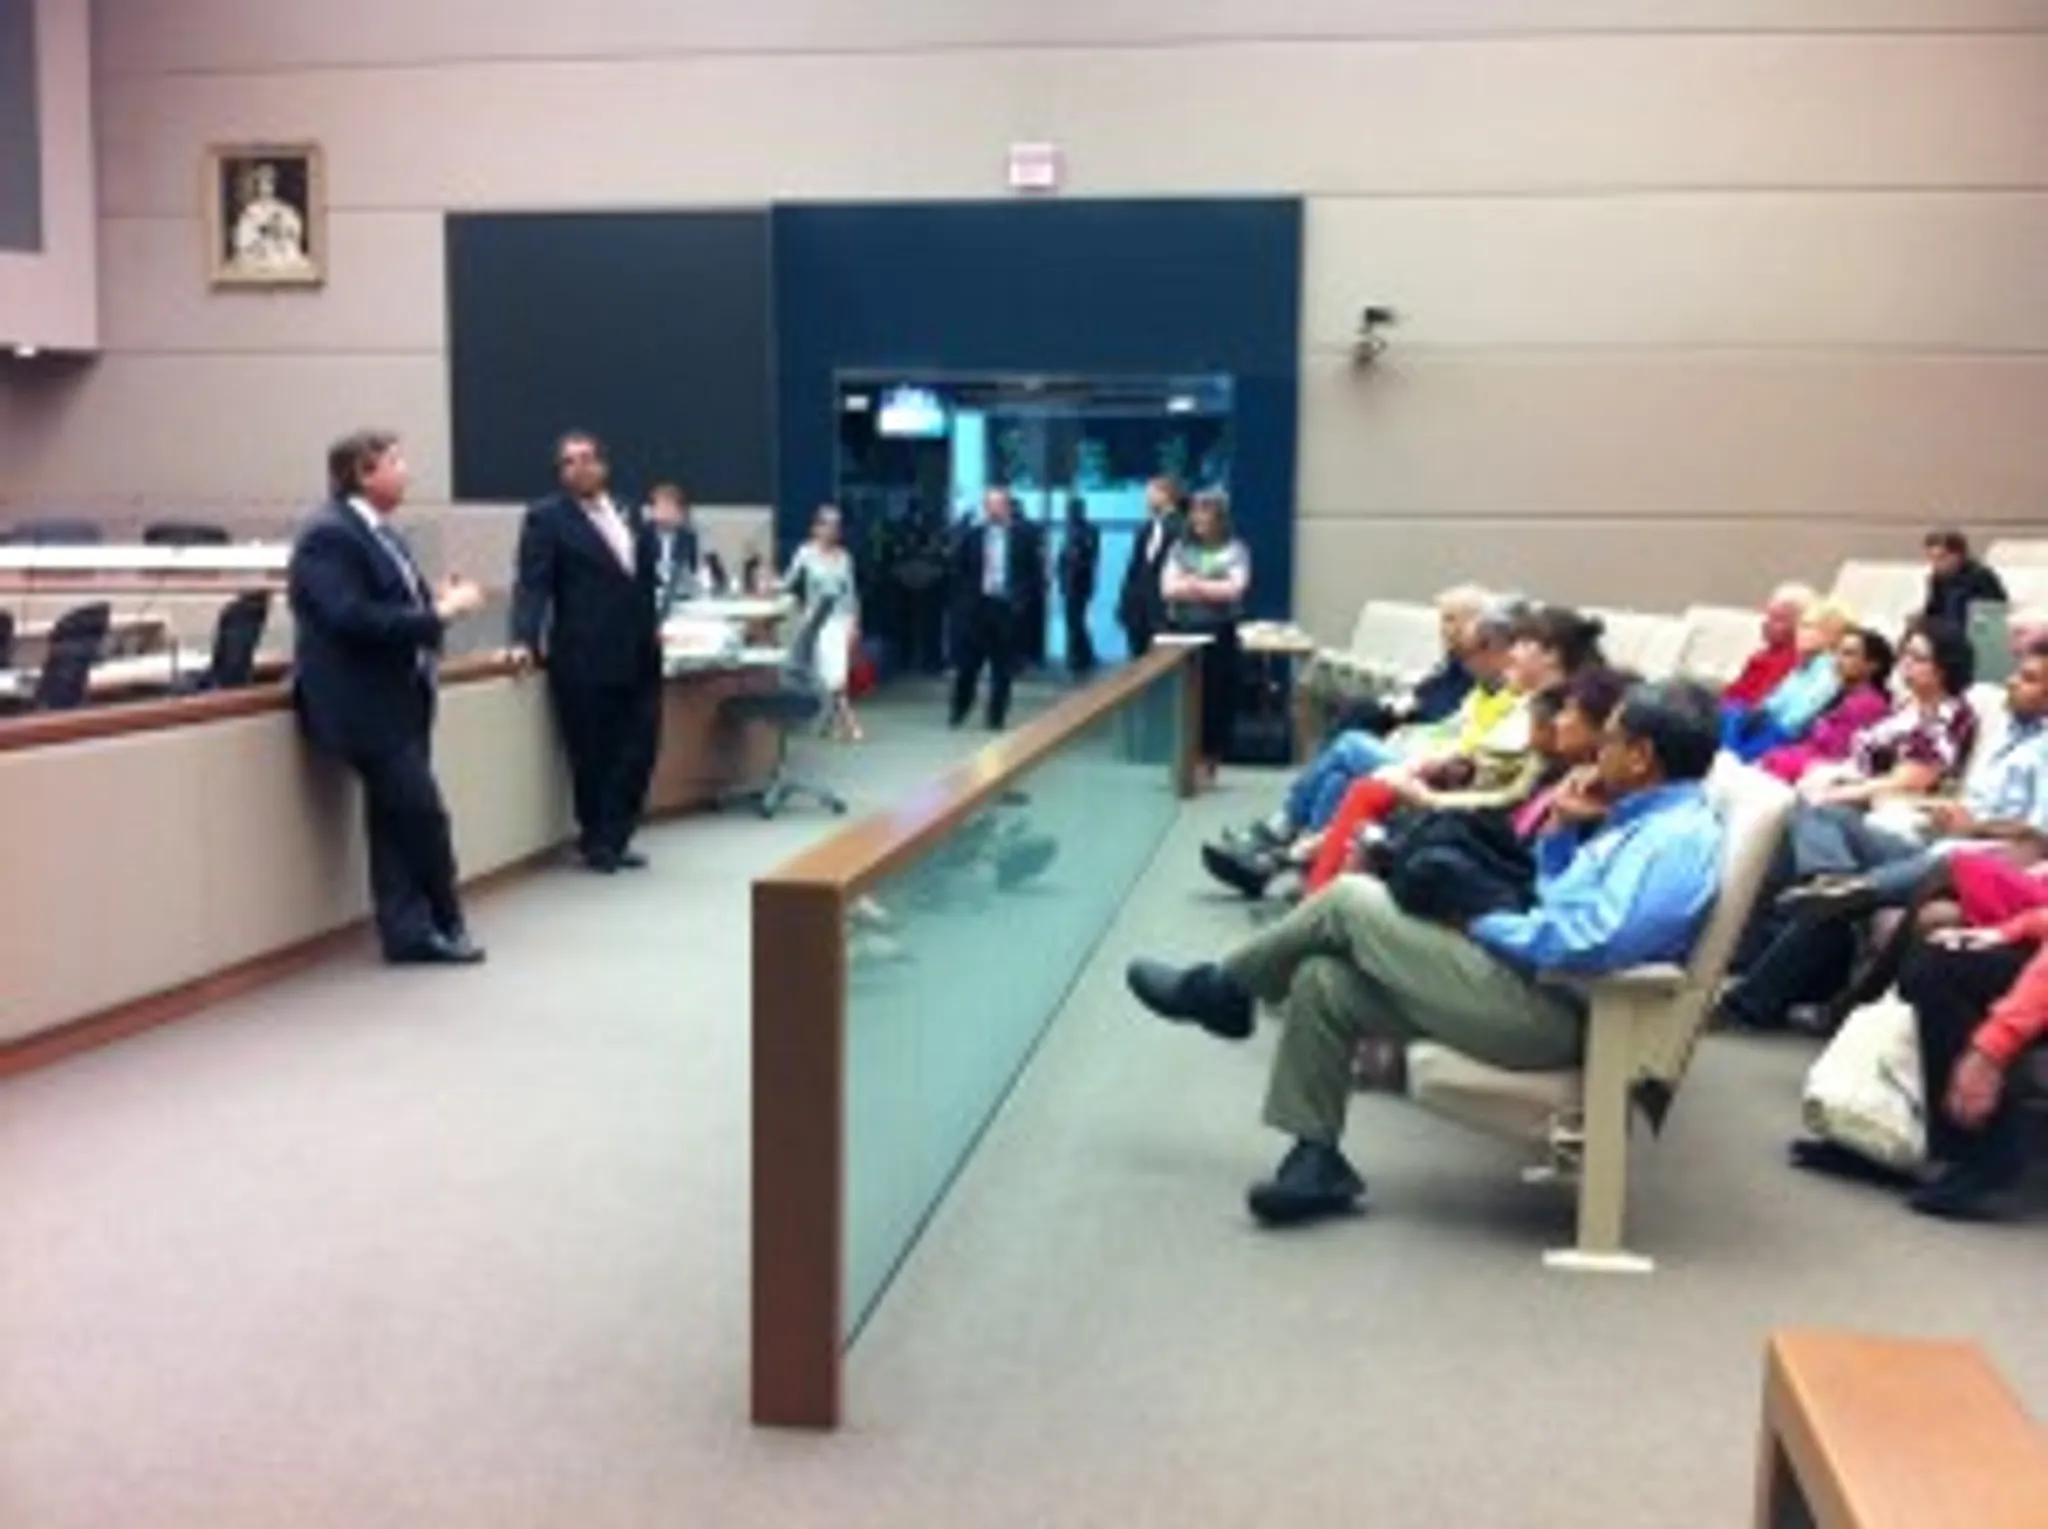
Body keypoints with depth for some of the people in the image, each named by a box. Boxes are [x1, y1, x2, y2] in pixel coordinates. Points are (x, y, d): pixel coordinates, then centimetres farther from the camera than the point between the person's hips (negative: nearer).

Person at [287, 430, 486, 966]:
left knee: (398, 820, 9)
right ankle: (443, 923, 11)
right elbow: (352, 619, -24)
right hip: (365, 705, -9)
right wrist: (439, 613, -21)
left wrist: (438, 603, -1)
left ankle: (409, 931, 13)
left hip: (397, 698, 9)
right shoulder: (329, 535, -15)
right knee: (422, 814, -5)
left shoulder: (376, 532, 15)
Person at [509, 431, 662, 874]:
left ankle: (614, 838, 17)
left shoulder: (627, 516, 15)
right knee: (593, 755, 3)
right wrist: (525, 640, -25)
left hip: (636, 655, 6)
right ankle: (596, 843, 18)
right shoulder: (547, 518, -3)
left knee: (637, 750, 5)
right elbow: (532, 584, -13)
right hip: (585, 659, -6)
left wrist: (652, 627, 13)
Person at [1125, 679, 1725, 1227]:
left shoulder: (1677, 839, -17)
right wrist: (1560, 831, 8)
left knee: (1350, 900, -6)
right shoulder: (1646, 819, 16)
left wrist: (1480, 923, -16)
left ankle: (1220, 991, 16)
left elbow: (1590, 944, -31)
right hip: (1530, 982, 10)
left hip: (1544, 1011, -10)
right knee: (1322, 980, 3)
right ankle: (1316, 1159, 8)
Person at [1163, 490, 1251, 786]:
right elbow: (1168, 588, -2)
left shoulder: (1234, 550, 2)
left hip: (1219, 633, -2)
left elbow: (1234, 589, -10)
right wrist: (1213, 590, -11)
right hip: (1183, 631, 2)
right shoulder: (1181, 548, 9)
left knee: (1217, 698, 0)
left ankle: (1209, 764, 7)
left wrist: (1193, 586, -8)